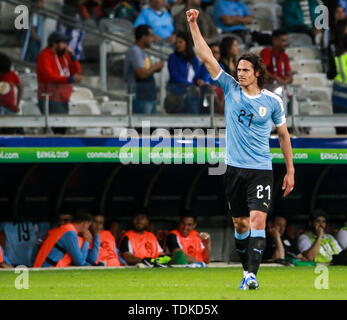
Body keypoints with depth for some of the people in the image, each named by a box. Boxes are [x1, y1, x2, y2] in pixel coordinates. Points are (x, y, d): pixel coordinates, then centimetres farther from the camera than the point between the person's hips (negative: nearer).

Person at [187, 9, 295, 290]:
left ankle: (251, 275, -23)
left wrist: (291, 170, 10)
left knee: (257, 219, -16)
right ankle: (247, 270, 23)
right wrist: (193, 25, -8)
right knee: (240, 223, 9)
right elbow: (206, 57, -1)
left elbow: (283, 134, 10)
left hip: (261, 169, -3)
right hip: (235, 168, 3)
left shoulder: (273, 101, -1)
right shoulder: (231, 88, 3)